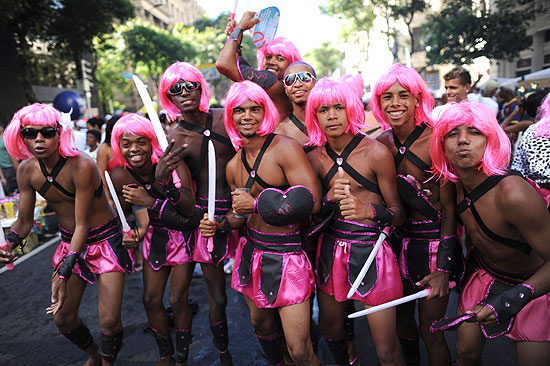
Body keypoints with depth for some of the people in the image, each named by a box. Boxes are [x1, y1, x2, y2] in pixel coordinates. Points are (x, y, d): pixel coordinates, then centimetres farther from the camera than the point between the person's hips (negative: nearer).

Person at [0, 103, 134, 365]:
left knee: (110, 320, -6)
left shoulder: (81, 166, -26)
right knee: (63, 318, 12)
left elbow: (83, 225, -23)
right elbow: (25, 221, 3)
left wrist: (63, 272, -26)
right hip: (70, 243, 6)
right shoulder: (27, 169, -7)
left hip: (105, 240, -5)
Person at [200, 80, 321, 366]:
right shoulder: (234, 165, 8)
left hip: (286, 255, -6)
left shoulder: (285, 148, -12)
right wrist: (219, 225, -1)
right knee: (261, 324, 24)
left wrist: (256, 204, -16)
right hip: (251, 252, 6)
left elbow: (311, 202, -21)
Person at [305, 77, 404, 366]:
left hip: (372, 251, -4)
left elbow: (398, 214, -6)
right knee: (330, 331, 23)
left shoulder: (376, 152, -10)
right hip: (331, 252, 4)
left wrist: (368, 211, -26)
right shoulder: (315, 158, 1)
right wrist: (330, 198, -16)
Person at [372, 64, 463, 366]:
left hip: (433, 242, -4)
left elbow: (449, 208, -14)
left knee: (430, 332, 6)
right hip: (398, 239, 5)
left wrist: (443, 268, -16)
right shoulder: (381, 143, -2)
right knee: (401, 319, 20)